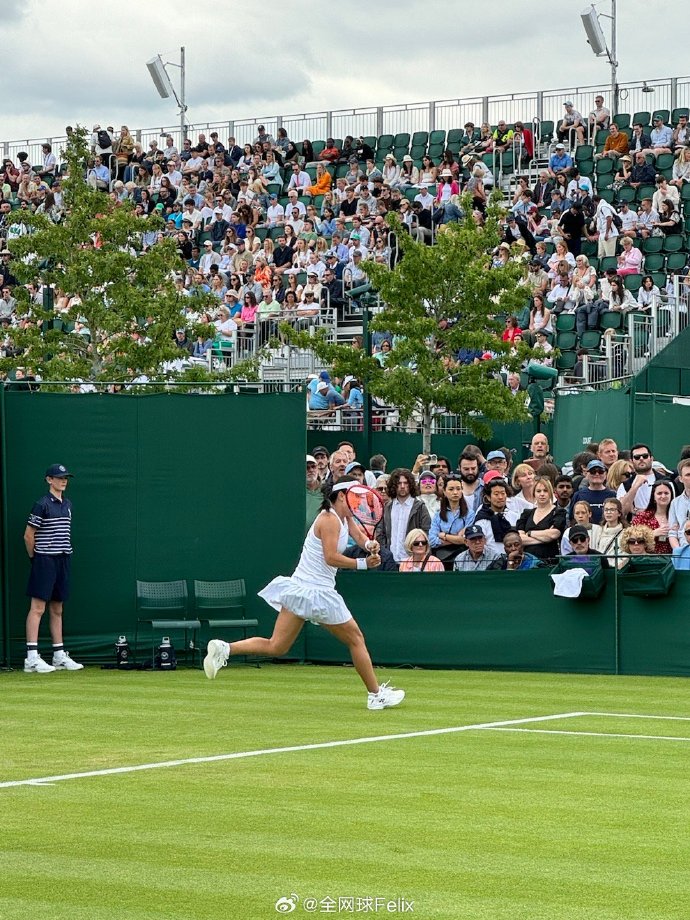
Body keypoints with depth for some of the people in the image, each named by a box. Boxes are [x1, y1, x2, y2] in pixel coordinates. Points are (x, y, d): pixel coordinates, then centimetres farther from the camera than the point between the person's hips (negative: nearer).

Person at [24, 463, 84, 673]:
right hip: (45, 561, -7)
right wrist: (35, 557, 1)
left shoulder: (68, 504, 13)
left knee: (57, 610, 12)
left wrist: (64, 556, 14)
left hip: (63, 561, 7)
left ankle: (59, 656, 17)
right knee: (38, 608, -9)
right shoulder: (42, 505, -10)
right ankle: (31, 658, -13)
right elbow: (28, 535, -7)